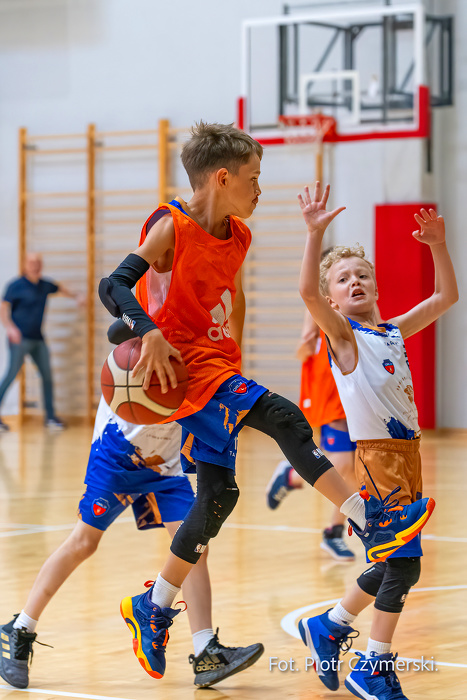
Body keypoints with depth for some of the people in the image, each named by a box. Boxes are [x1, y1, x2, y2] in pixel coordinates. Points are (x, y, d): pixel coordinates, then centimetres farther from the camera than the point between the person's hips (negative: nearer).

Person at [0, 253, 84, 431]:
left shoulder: (45, 285, 11)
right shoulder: (16, 286, -7)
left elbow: (59, 288, 34)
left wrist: (75, 296, 25)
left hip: (38, 339, 7)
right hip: (20, 339, -7)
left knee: (47, 376, 6)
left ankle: (50, 417, 15)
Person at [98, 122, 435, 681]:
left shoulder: (238, 237, 10)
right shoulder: (172, 227, -12)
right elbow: (113, 286, -19)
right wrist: (149, 333, -34)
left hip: (220, 370, 9)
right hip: (188, 368, -9)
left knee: (217, 493, 8)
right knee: (283, 418, -26)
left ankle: (153, 609, 20)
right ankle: (367, 519, -21)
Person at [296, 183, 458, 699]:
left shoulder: (394, 332, 14)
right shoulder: (342, 335, -5)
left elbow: (445, 296, 19)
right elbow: (306, 291, -23)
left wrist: (437, 246, 8)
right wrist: (315, 233, -29)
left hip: (407, 453, 8)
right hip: (378, 456, -7)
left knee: (396, 565, 14)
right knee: (403, 562, -11)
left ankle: (328, 626, 32)